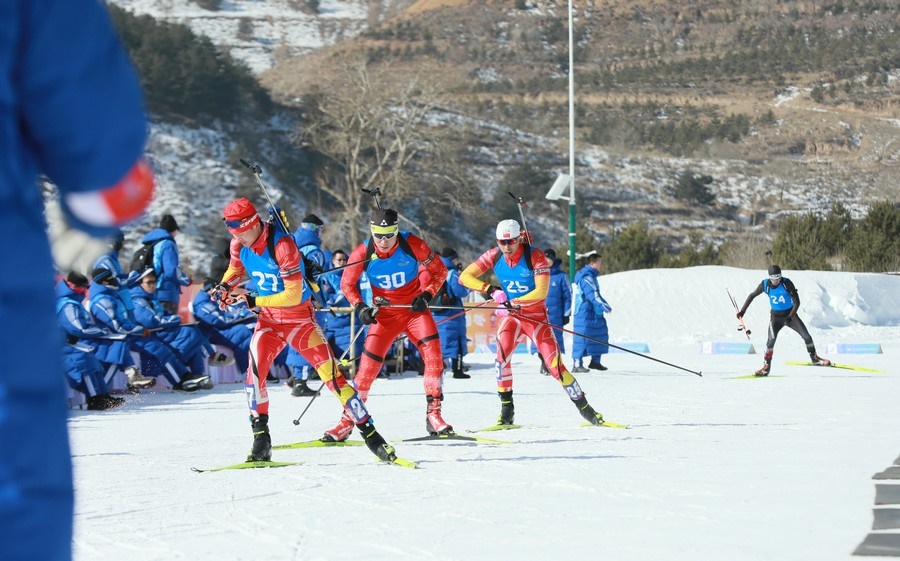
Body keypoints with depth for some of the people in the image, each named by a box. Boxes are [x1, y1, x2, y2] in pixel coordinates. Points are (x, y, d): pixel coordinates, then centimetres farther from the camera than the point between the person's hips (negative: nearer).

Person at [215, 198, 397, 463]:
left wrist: (253, 301, -26)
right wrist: (225, 286, -2)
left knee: (332, 374, -9)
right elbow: (235, 268, 18)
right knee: (255, 369, -19)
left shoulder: (282, 245, -25)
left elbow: (293, 295, -26)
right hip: (269, 320, 5)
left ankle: (369, 433, -2)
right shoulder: (239, 246, -5)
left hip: (300, 319, -5)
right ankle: (261, 438, -10)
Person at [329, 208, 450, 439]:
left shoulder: (412, 245, -17)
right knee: (369, 365, -8)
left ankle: (433, 415, -14)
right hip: (385, 314, 0)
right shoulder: (362, 253, -14)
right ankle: (347, 421, 6)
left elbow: (439, 271, -2)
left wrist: (426, 295, -15)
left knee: (433, 351, -21)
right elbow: (347, 284, 2)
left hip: (415, 309, 0)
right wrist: (359, 307, -14)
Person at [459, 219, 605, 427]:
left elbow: (541, 292, -27)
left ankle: (584, 407, 5)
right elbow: (465, 276, -8)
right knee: (503, 354, -24)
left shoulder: (535, 256, -19)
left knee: (555, 365, -10)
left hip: (537, 316, -2)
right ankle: (506, 409, -14)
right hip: (511, 316, 2)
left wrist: (513, 302, -35)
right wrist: (489, 289, -23)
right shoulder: (494, 256, -9)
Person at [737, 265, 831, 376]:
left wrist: (790, 316, -27)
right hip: (776, 316, 0)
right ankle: (766, 366, -18)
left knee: (806, 336, -3)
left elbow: (797, 302, -16)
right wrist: (742, 310, -1)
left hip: (790, 314, 0)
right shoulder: (765, 284, -13)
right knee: (771, 339, -23)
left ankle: (814, 358, 21)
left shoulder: (786, 283, -18)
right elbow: (752, 295, 2)